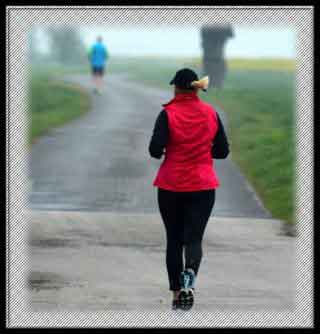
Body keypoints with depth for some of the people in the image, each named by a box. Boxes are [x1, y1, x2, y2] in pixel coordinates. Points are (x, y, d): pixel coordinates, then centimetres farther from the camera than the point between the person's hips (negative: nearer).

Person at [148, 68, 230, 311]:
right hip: (203, 184, 1)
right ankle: (189, 275, -29)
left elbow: (155, 150, -16)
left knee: (174, 239, 12)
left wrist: (163, 152, 6)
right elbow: (222, 151, 3)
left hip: (171, 186, -1)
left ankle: (177, 293, 16)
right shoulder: (211, 114, -1)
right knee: (194, 238, 1)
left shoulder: (168, 114, -10)